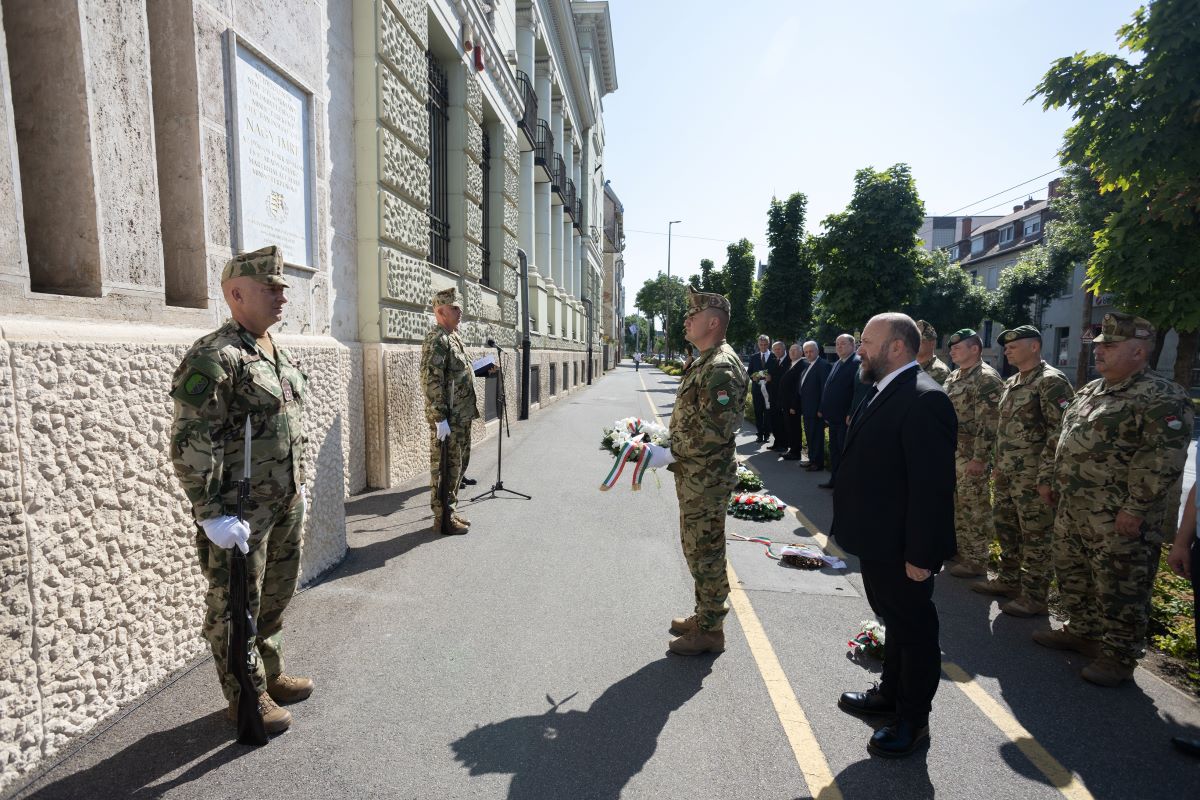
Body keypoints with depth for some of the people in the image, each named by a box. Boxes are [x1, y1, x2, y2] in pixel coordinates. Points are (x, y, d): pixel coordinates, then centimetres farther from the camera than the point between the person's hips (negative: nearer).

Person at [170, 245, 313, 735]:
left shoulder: (280, 356, 11)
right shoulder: (213, 357, -16)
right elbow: (190, 442, -20)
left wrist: (301, 485, 18)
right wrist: (211, 513, -20)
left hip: (286, 505, 9)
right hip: (240, 512, -8)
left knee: (275, 598, 21)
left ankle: (272, 677, 39)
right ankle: (246, 700, 24)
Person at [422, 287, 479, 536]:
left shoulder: (453, 337, 16)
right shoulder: (436, 339, -14)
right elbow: (432, 380, -21)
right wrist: (440, 418, -23)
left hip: (461, 417, 10)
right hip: (448, 419, -10)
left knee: (458, 466, 17)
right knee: (445, 468, -1)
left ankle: (451, 512, 29)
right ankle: (443, 519, 9)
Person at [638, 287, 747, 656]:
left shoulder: (721, 367, -20)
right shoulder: (705, 363, 13)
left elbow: (715, 431, -26)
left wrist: (668, 455, -20)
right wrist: (665, 444, 12)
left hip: (706, 479, -10)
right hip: (694, 476, 10)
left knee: (705, 552, 2)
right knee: (698, 549, 20)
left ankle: (710, 632, 17)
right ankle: (704, 616, 35)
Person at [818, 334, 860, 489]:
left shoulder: (857, 363, -13)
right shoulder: (836, 364, 16)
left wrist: (851, 414, -24)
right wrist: (823, 410, 14)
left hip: (845, 418, -9)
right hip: (833, 417, 9)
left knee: (845, 452, 0)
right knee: (834, 450, 16)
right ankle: (834, 480, 27)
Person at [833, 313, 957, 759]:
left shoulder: (923, 400, -23)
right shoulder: (883, 391, 8)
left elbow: (932, 486, -26)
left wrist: (921, 554, -23)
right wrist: (855, 530, 16)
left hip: (902, 548, -9)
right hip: (877, 540, 9)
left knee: (914, 629, 11)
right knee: (894, 621, 25)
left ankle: (913, 719, 30)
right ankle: (891, 694, 44)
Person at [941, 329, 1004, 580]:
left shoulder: (986, 378, -14)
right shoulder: (953, 377, 14)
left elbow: (988, 423, -19)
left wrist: (979, 458, -21)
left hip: (971, 456, -9)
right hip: (950, 453, 9)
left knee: (974, 508, 0)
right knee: (956, 505, 18)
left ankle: (976, 561, 10)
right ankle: (959, 549, 31)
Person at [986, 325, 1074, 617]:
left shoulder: (1051, 382, -14)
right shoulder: (1011, 383, 14)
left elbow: (1060, 433, -18)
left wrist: (1046, 478, -20)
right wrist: (998, 466, 19)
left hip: (1032, 479, -9)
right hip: (1006, 476, 9)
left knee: (1036, 539, 2)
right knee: (1006, 529, 18)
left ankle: (1034, 599, 13)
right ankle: (1009, 581, 34)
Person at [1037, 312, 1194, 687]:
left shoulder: (1162, 399, -14)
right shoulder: (1091, 390, 13)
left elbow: (1163, 460, -20)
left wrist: (1135, 509, -22)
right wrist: (1059, 486, 18)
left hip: (1119, 520, -9)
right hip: (1073, 510, 9)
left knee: (1120, 590, 3)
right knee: (1072, 576, 19)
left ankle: (1118, 657, 17)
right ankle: (1081, 632, 36)